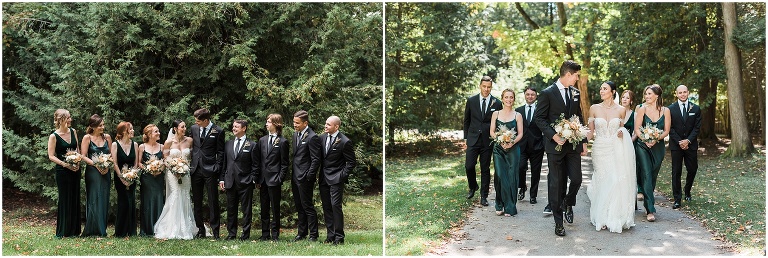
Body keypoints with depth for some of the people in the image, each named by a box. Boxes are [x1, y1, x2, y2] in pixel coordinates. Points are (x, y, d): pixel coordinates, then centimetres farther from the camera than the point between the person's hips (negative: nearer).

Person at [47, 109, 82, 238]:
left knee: (75, 198, 8)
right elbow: (51, 156, -8)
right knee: (64, 199, -2)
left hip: (75, 169, 5)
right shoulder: (54, 136, -7)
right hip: (62, 171, -5)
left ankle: (74, 230, 15)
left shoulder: (73, 131, 8)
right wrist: (65, 164, -19)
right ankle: (62, 231, 7)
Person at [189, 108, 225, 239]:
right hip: (195, 169, 5)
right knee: (197, 202, 8)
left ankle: (215, 231, 3)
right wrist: (190, 165, 9)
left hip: (210, 170, -5)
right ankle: (200, 230, 16)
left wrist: (217, 169, -9)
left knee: (213, 202, -2)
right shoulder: (193, 129, 9)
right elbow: (192, 147, 17)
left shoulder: (218, 131, -4)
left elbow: (220, 152, -2)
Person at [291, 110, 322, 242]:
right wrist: (293, 174, 13)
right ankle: (302, 233, 25)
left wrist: (309, 177, -16)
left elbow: (316, 160, -15)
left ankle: (313, 235, 7)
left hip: (305, 178, -8)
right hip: (295, 177, 8)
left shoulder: (312, 137, -15)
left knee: (308, 206, -2)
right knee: (299, 207, 15)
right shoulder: (295, 135, 12)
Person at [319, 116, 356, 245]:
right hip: (323, 178, 6)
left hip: (336, 179, -6)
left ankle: (339, 236, 0)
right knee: (326, 207, 9)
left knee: (336, 206, -9)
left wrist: (342, 176, -11)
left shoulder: (345, 142, -12)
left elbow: (352, 162, -6)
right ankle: (330, 234, 18)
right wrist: (320, 173, 9)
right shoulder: (322, 137, 6)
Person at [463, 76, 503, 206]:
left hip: (488, 140, -1)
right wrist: (466, 137, 7)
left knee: (485, 169, 5)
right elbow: (466, 120, 10)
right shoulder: (471, 100, 2)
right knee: (469, 166, -5)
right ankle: (473, 187, 23)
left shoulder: (497, 103, -1)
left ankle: (484, 196, 14)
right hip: (473, 139, 1)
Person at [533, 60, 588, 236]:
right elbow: (539, 118, -7)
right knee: (556, 183, 1)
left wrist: (584, 141, 13)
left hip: (574, 144, 5)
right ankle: (558, 222, 11)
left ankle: (568, 203, 31)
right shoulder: (547, 93, -7)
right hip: (556, 145, -4)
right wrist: (553, 135, -18)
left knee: (576, 179, -2)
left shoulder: (575, 93, 11)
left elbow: (579, 117, 17)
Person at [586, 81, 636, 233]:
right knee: (602, 183, 1)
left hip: (616, 150, 0)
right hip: (600, 150, 0)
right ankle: (602, 219, 14)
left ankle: (616, 218, 7)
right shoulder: (594, 109, 2)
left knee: (617, 183, -6)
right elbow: (591, 131, 4)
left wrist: (621, 133, -6)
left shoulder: (621, 110, 3)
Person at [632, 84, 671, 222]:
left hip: (658, 147, 2)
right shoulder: (642, 109, -3)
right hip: (643, 146, -2)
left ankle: (647, 204, 27)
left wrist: (656, 139, -15)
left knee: (653, 177, 10)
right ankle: (650, 210, -15)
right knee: (646, 175, -11)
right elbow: (637, 129, -4)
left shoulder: (665, 111, 3)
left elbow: (666, 131, 1)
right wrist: (646, 140, -18)